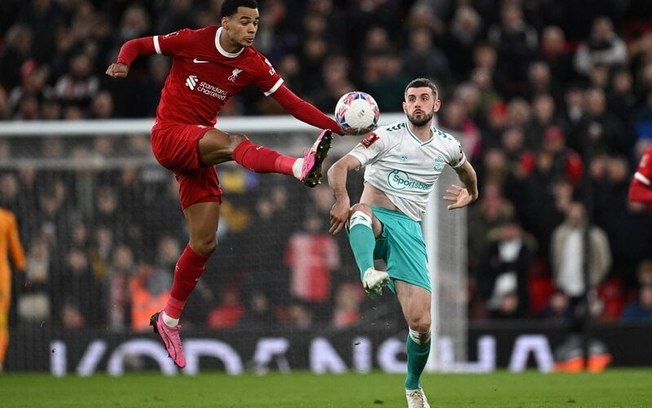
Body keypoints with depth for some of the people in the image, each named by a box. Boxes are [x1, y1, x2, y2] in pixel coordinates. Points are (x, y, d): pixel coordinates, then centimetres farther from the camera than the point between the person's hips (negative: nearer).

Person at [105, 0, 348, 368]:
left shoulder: (254, 65, 1)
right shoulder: (192, 42, -8)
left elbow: (294, 104, -3)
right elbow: (138, 45, 0)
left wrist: (339, 127, -14)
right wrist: (123, 63, -23)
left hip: (198, 150, 6)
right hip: (168, 136, -6)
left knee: (204, 244, 3)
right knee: (232, 142, -34)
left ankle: (170, 321, 18)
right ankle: (300, 167, -62)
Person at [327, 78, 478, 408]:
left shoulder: (447, 146, 11)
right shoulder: (386, 137, -3)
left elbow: (464, 167, 38)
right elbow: (339, 167, -16)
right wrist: (342, 199, -33)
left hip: (410, 230, 3)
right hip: (376, 222, -3)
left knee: (421, 324, -8)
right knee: (362, 211, -42)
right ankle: (369, 273, -68)